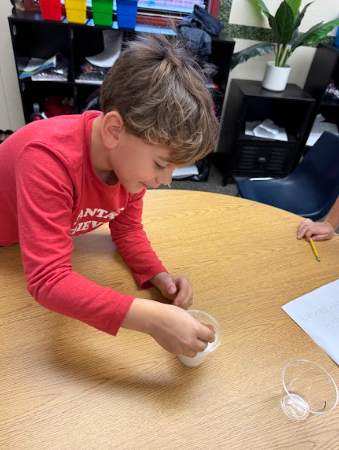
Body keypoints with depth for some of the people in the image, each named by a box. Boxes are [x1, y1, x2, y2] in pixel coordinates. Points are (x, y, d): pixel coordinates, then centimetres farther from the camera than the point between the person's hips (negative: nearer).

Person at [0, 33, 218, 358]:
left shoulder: (131, 151, -22)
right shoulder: (49, 159, -43)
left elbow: (127, 228, -11)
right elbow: (47, 280, -47)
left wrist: (159, 276, -28)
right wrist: (153, 319, -53)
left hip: (56, 240, 5)